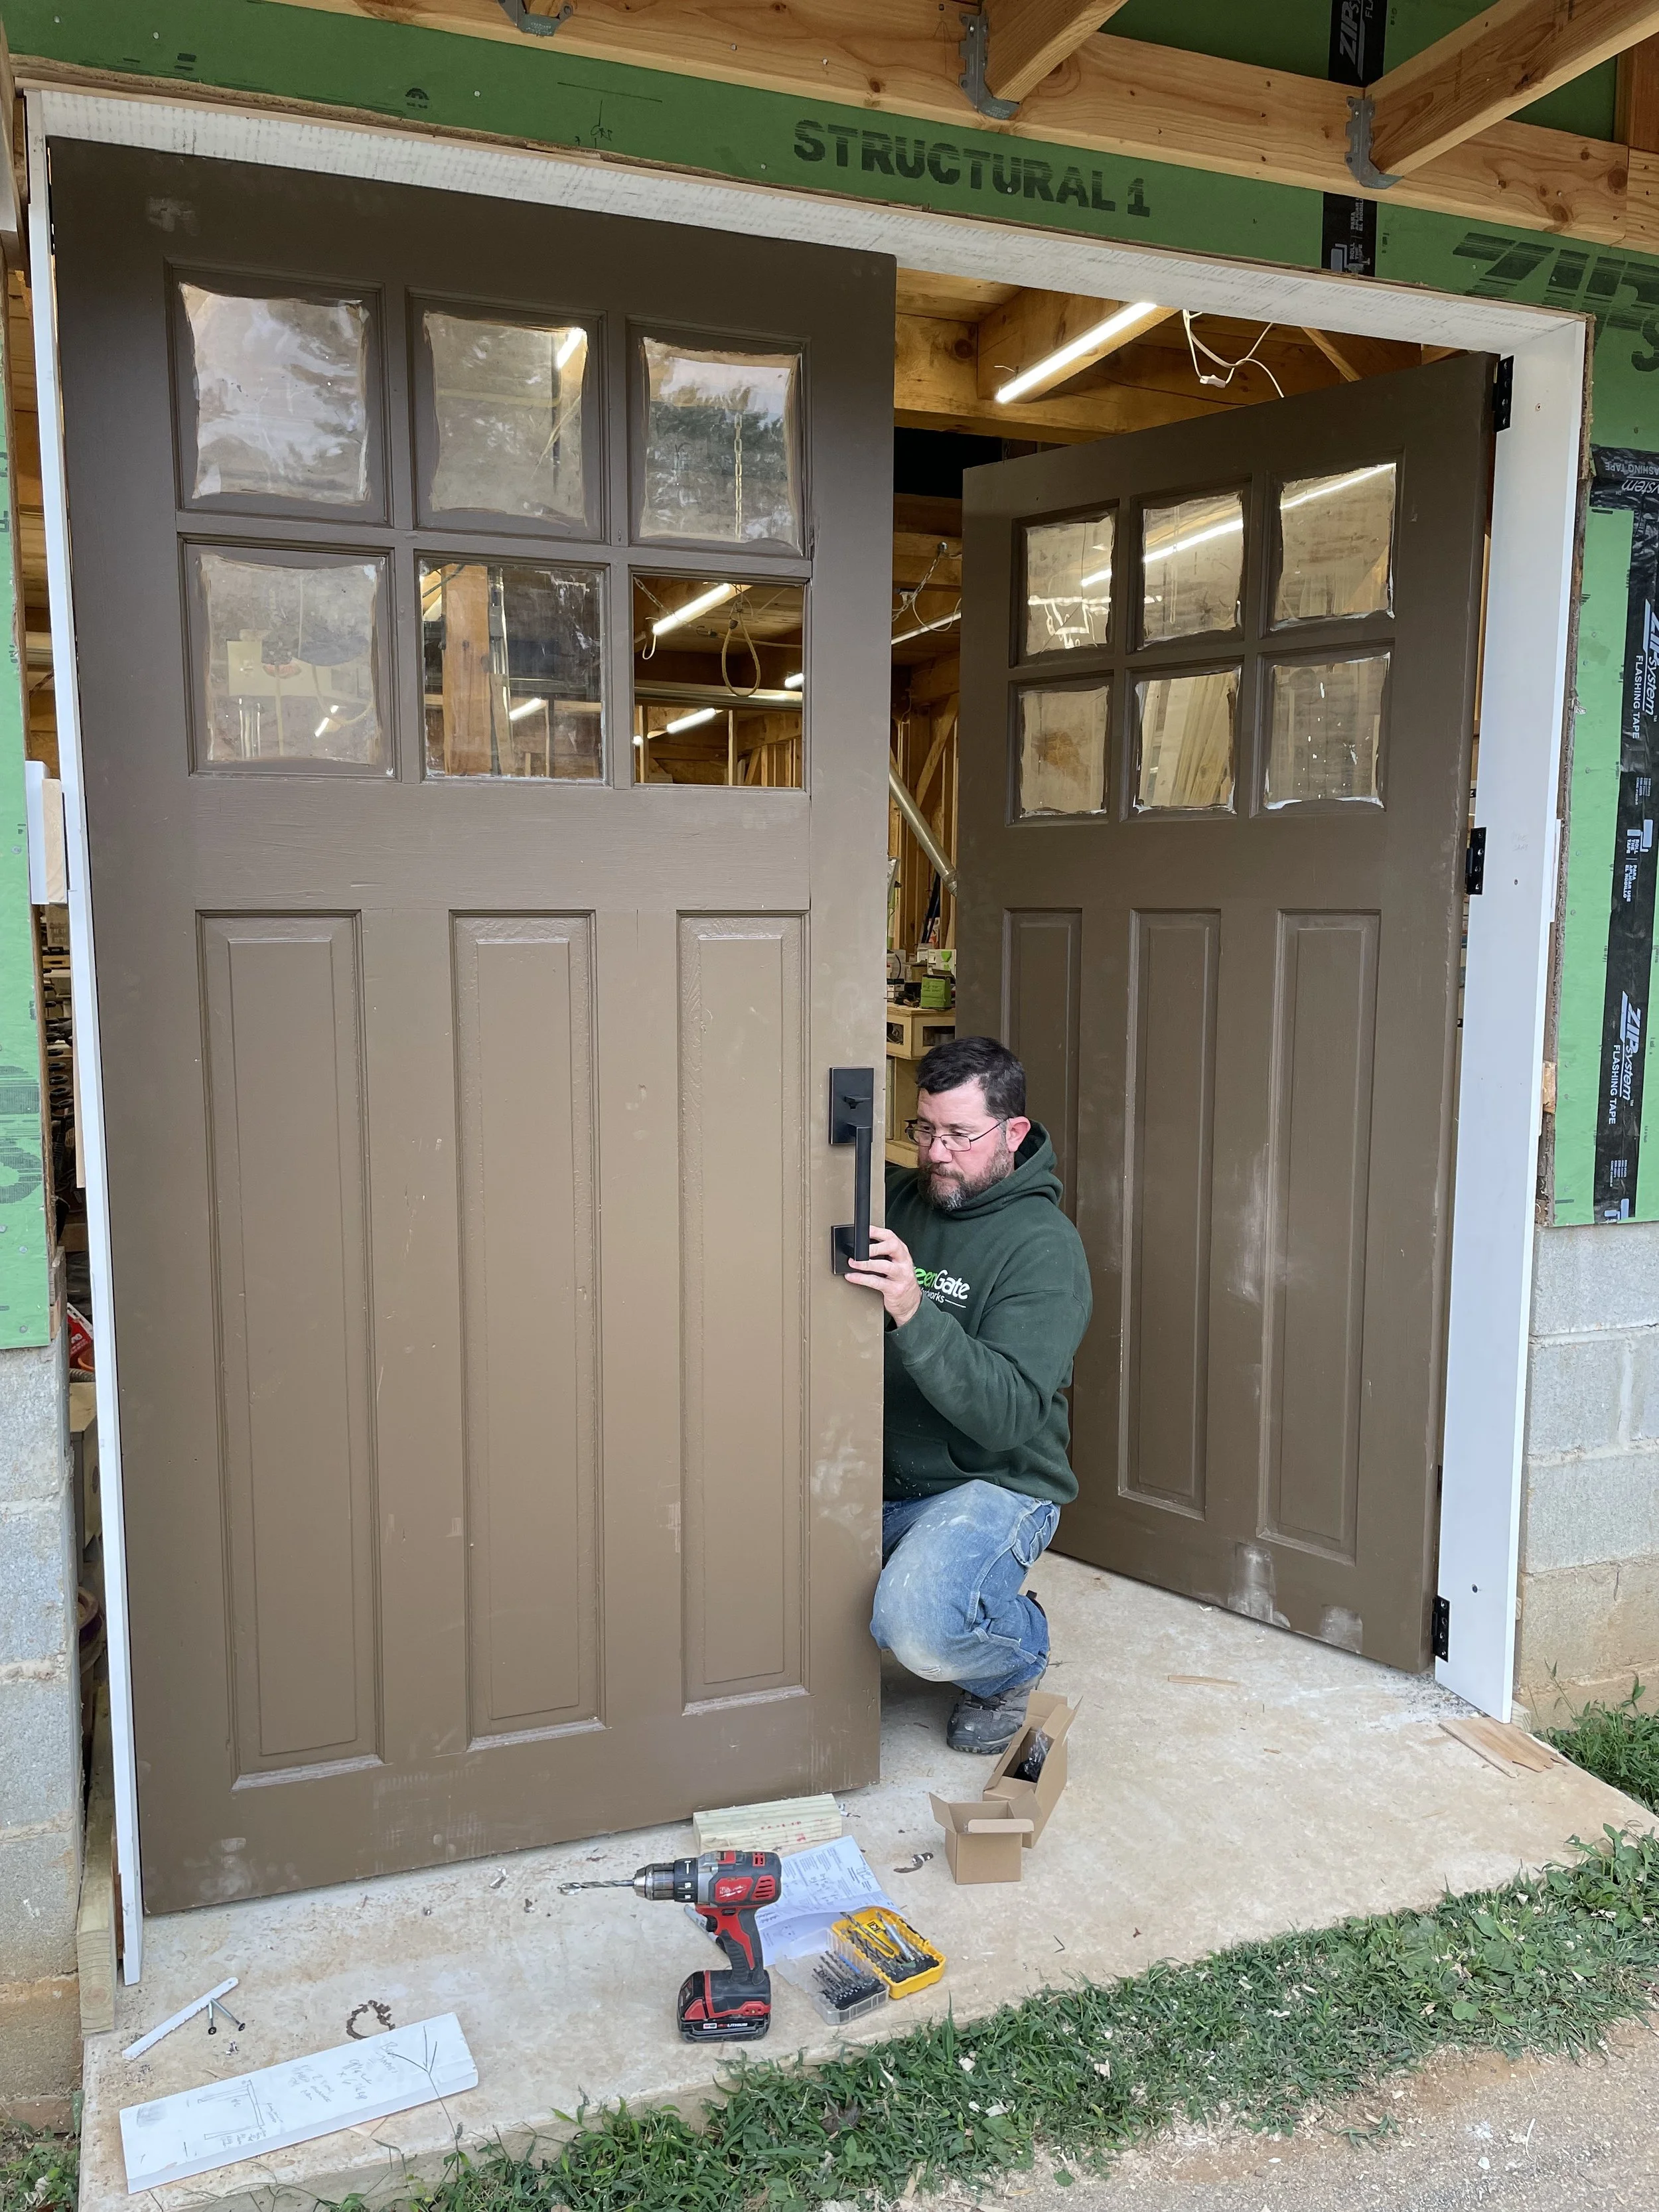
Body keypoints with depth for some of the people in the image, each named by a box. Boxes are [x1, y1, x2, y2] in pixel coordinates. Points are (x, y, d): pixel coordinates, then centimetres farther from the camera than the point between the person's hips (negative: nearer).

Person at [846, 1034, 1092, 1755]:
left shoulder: (1045, 1245, -13)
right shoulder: (896, 1198, 5)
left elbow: (1012, 1413, -24)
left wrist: (914, 1314, -37)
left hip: (992, 1485, -5)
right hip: (880, 1477, 6)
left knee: (919, 1625, -31)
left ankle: (1017, 1656, 5)